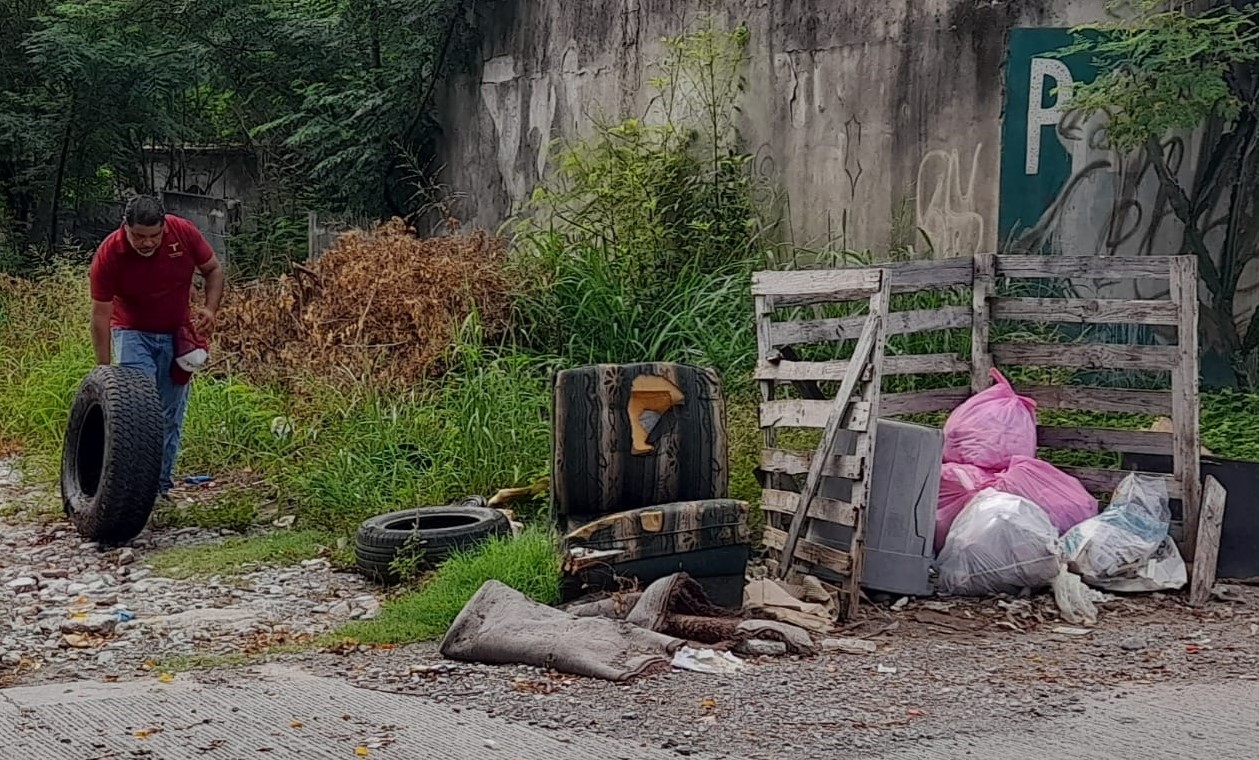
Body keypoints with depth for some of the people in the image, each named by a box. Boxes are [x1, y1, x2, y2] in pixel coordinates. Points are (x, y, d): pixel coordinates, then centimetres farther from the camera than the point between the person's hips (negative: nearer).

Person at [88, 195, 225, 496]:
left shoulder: (184, 233, -19)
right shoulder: (108, 255, -24)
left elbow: (213, 270, -1)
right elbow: (100, 316, -18)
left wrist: (210, 309, -18)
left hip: (177, 334, 2)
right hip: (132, 333, -2)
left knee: (171, 413, 6)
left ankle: (162, 483, 17)